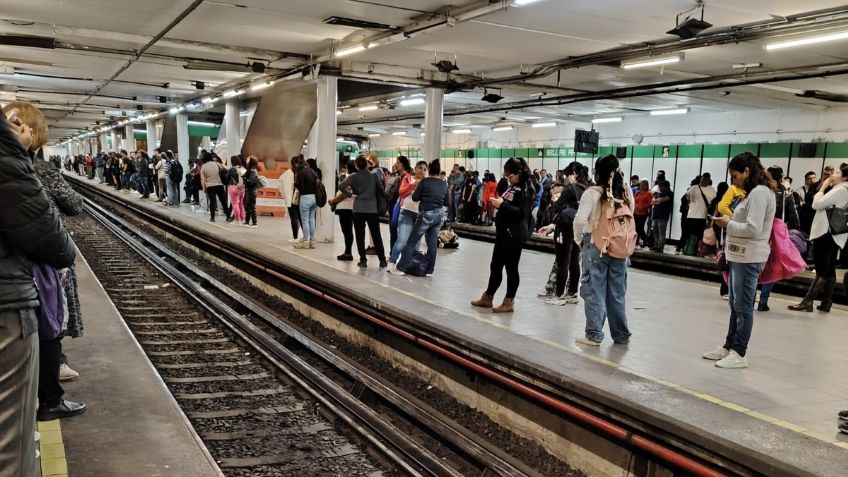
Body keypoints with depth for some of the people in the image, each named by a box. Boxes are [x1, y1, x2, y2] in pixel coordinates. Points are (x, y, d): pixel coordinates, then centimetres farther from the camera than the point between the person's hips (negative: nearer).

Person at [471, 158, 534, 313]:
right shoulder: (513, 186, 13)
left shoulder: (526, 189, -12)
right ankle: (487, 298, 23)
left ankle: (509, 302, 11)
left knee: (511, 268, 1)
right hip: (503, 232, 9)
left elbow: (522, 213, -22)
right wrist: (498, 203, 4)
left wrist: (502, 205, -23)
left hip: (514, 235, -9)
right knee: (495, 266, 13)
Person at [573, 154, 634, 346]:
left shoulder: (592, 193, -11)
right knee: (617, 292, 13)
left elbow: (580, 220, -18)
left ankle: (594, 334, 8)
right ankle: (621, 334, 22)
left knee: (594, 290, 4)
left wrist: (579, 240, -3)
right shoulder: (626, 192, 2)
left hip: (596, 245, -4)